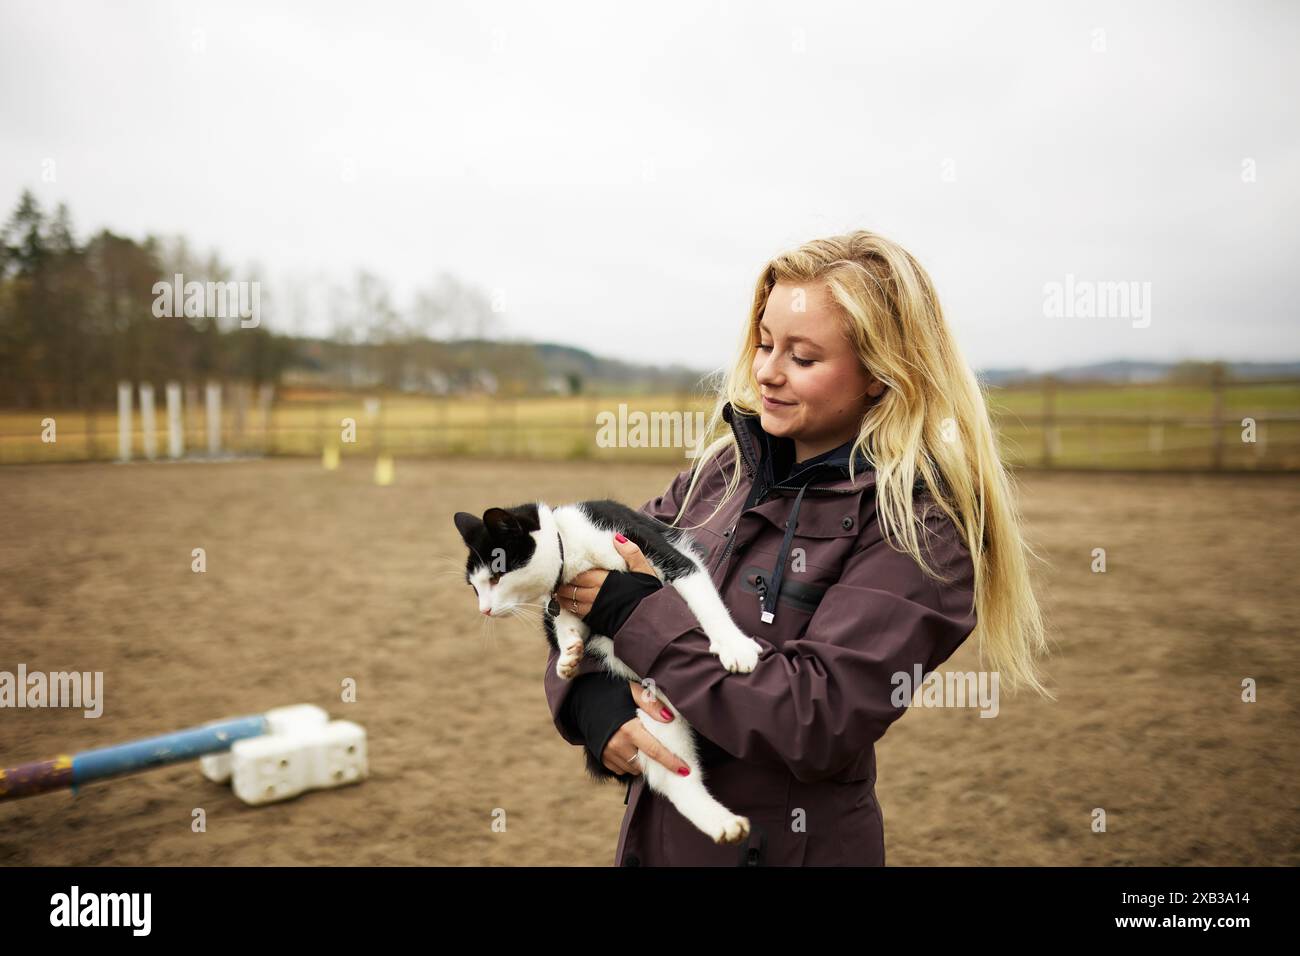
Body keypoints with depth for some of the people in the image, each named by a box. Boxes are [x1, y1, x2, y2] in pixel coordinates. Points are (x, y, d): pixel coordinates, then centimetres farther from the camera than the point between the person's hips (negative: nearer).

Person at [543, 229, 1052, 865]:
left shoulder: (919, 526, -18)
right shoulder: (727, 466, 0)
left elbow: (820, 721, -26)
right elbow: (584, 597, 2)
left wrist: (640, 612, -22)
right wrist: (594, 704, -18)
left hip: (790, 846, -5)